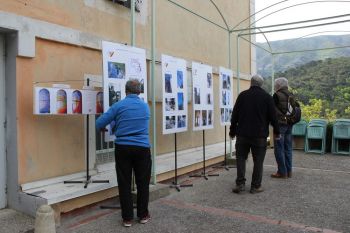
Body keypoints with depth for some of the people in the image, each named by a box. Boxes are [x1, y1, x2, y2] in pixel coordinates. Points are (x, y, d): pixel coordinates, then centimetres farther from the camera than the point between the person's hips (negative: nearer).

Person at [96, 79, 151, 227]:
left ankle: (127, 218, 14)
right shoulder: (145, 106, 9)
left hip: (123, 148, -1)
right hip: (142, 148, 2)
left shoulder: (118, 106, -2)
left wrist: (103, 129, 22)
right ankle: (143, 215, 21)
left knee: (124, 184, 7)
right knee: (142, 183, 12)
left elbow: (99, 124, -3)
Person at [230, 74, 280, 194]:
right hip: (260, 135, -1)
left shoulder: (242, 95, 3)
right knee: (258, 161, 6)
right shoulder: (267, 97, 0)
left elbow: (235, 115, 3)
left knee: (241, 158, 10)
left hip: (242, 134, 1)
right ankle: (256, 186, 10)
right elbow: (273, 116, -1)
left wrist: (232, 131, 11)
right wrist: (276, 131, 11)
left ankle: (240, 183, 4)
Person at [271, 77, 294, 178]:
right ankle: (289, 171, 18)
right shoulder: (291, 95, 10)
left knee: (279, 149, -1)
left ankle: (282, 172, 1)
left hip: (280, 124, -7)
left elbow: (273, 110, -10)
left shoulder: (277, 95, -11)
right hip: (289, 124, 7)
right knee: (288, 148, 12)